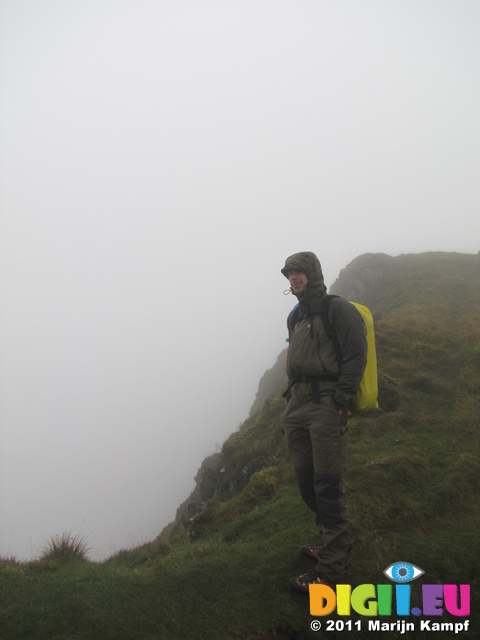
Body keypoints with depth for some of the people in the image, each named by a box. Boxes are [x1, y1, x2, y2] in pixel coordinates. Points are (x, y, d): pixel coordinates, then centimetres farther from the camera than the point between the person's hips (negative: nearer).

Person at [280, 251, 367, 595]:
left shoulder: (339, 309, -3)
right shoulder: (298, 316, 22)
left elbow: (355, 357, -12)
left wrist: (338, 402, -18)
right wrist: (291, 398, 15)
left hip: (326, 406, -8)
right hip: (298, 406, 8)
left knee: (328, 488, -8)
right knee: (307, 481, 11)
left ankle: (332, 570, -3)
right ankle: (335, 545, 28)